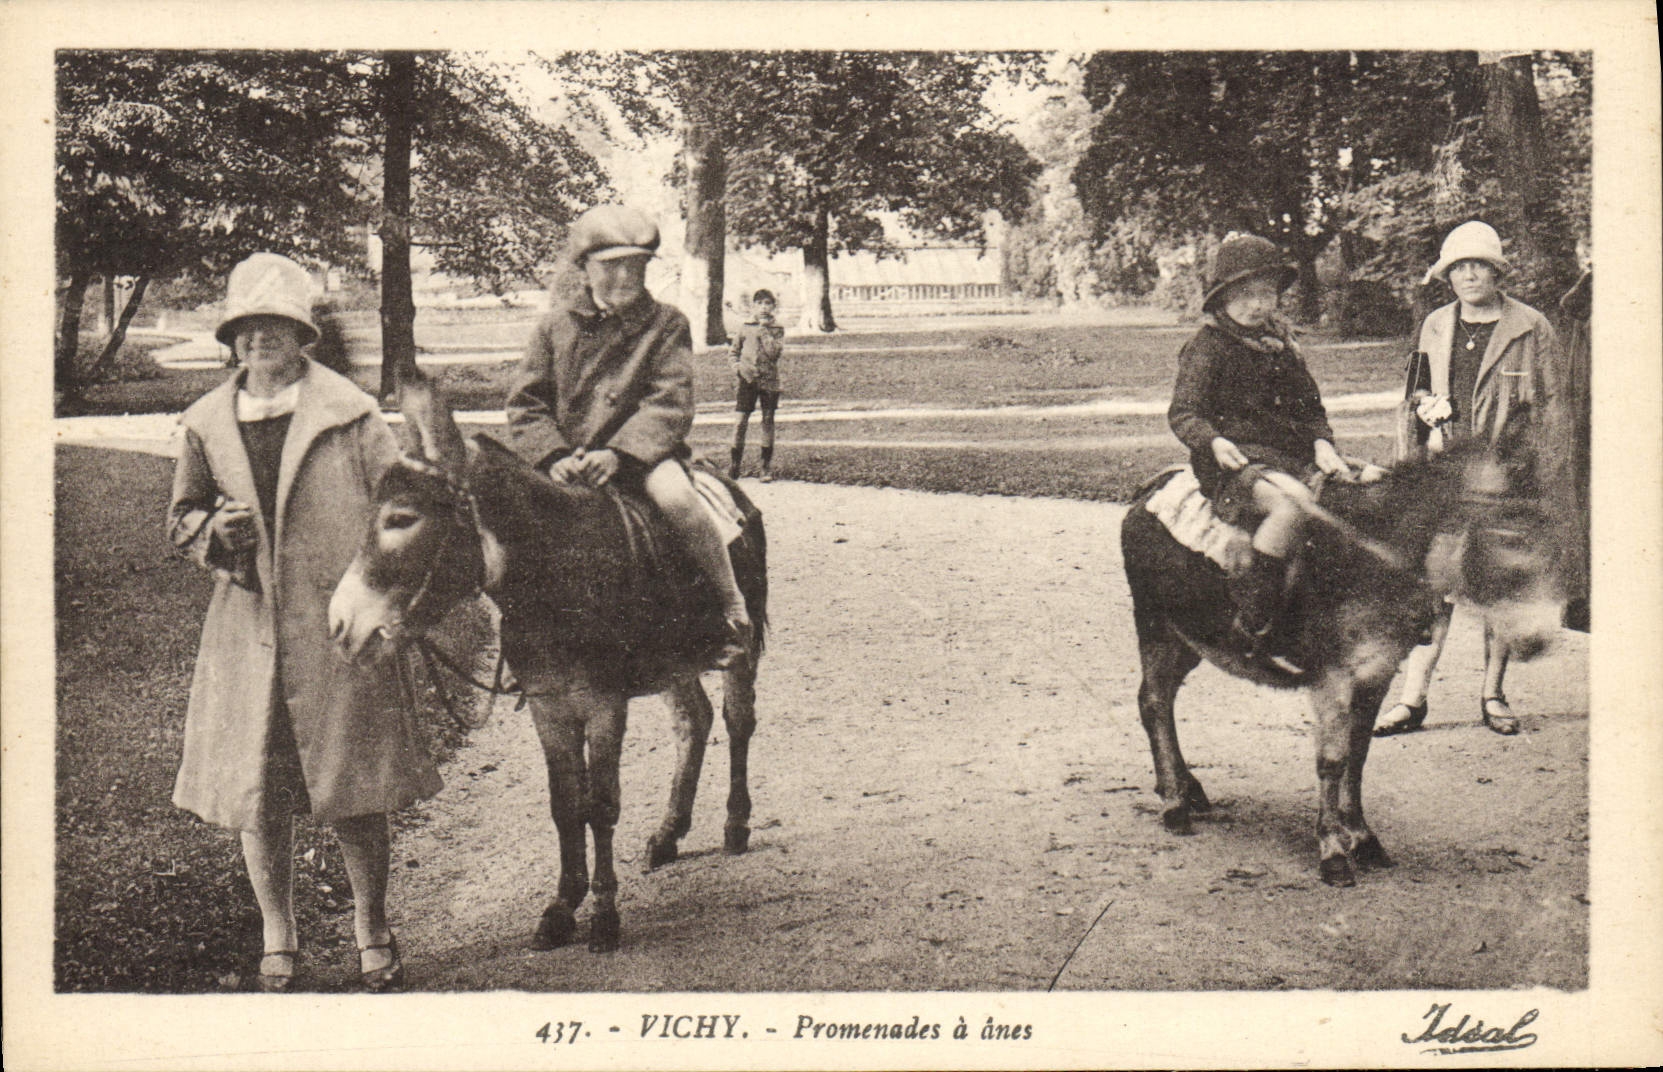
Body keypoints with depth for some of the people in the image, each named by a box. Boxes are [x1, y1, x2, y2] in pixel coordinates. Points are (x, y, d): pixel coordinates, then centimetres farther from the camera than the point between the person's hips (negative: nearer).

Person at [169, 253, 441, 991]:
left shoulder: (350, 413, -1)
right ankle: (277, 941, 24)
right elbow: (181, 520, 16)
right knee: (254, 791, 7)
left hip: (339, 625, -3)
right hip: (246, 626, 3)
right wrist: (215, 529, -7)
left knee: (355, 790, 3)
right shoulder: (207, 423, 7)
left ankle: (371, 932, 22)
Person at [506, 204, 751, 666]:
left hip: (642, 452, -3)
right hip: (566, 458, 3)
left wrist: (618, 453, -22)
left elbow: (669, 405, -8)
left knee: (675, 495, -34)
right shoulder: (556, 324, 9)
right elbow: (526, 402, 6)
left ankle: (734, 608, -17)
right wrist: (554, 455, -13)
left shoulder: (667, 323, 2)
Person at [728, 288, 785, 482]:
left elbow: (773, 352, -12)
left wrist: (764, 331, -14)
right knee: (741, 420, -4)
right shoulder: (745, 328, 7)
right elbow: (735, 351, 17)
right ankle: (734, 464, 3)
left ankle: (767, 467, 11)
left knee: (768, 421, 3)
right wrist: (736, 366, -1)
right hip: (748, 378, 0)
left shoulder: (777, 330, 3)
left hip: (769, 379, 0)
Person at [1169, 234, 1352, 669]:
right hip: (1237, 462, -8)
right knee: (1293, 502, -35)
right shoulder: (1206, 348, -3)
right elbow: (1183, 412, -9)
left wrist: (1321, 443, 1)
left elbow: (1311, 407, 22)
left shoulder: (1281, 344, 19)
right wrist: (1213, 441, -30)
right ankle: (1253, 619, -32)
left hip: (1293, 458, 8)